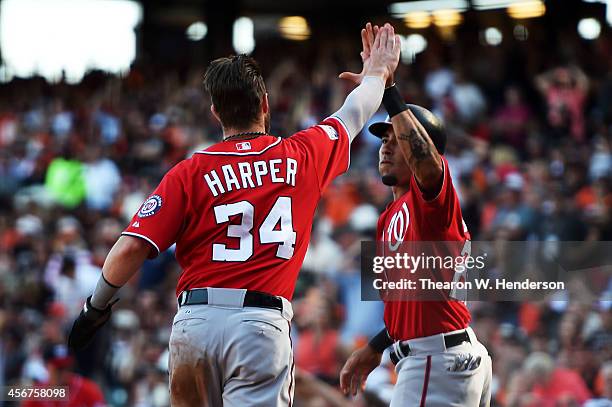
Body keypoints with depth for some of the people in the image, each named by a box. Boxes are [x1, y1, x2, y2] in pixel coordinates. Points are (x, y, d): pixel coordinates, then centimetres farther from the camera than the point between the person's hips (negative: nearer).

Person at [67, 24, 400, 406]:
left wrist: (95, 309, 12)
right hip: (262, 325, -1)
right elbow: (353, 115, 29)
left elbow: (131, 248, -3)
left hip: (194, 321, 1)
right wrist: (378, 73, 49)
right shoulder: (302, 156, 8)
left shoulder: (189, 173, 4)